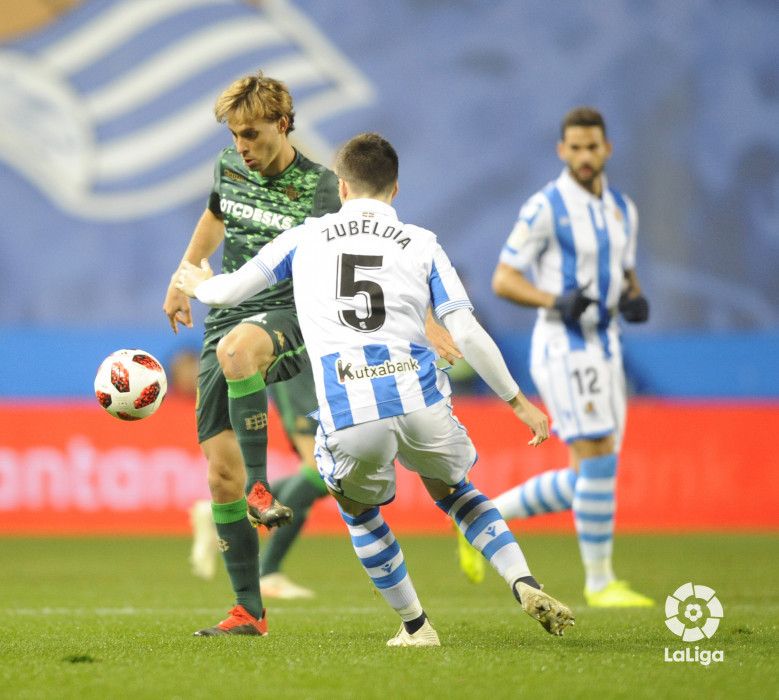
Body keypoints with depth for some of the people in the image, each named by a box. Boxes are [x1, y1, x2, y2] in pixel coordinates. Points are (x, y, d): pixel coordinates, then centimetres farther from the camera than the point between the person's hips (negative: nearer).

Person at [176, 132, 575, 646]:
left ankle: (415, 626, 24)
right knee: (450, 489, 29)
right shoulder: (422, 243, 16)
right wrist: (518, 401, 15)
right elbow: (467, 334, 8)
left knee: (359, 512, 28)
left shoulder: (307, 238, 18)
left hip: (349, 416, -1)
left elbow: (230, 290, 25)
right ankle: (525, 584, 11)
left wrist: (200, 284, 48)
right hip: (419, 401, 1)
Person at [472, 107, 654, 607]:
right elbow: (503, 280, -9)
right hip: (564, 347, -7)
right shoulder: (545, 208, -10)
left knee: (586, 481, 7)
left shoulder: (622, 209, 11)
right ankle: (600, 581, -1)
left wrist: (636, 300, -1)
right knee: (599, 460, -13)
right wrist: (556, 301, -25)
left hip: (605, 348, 8)